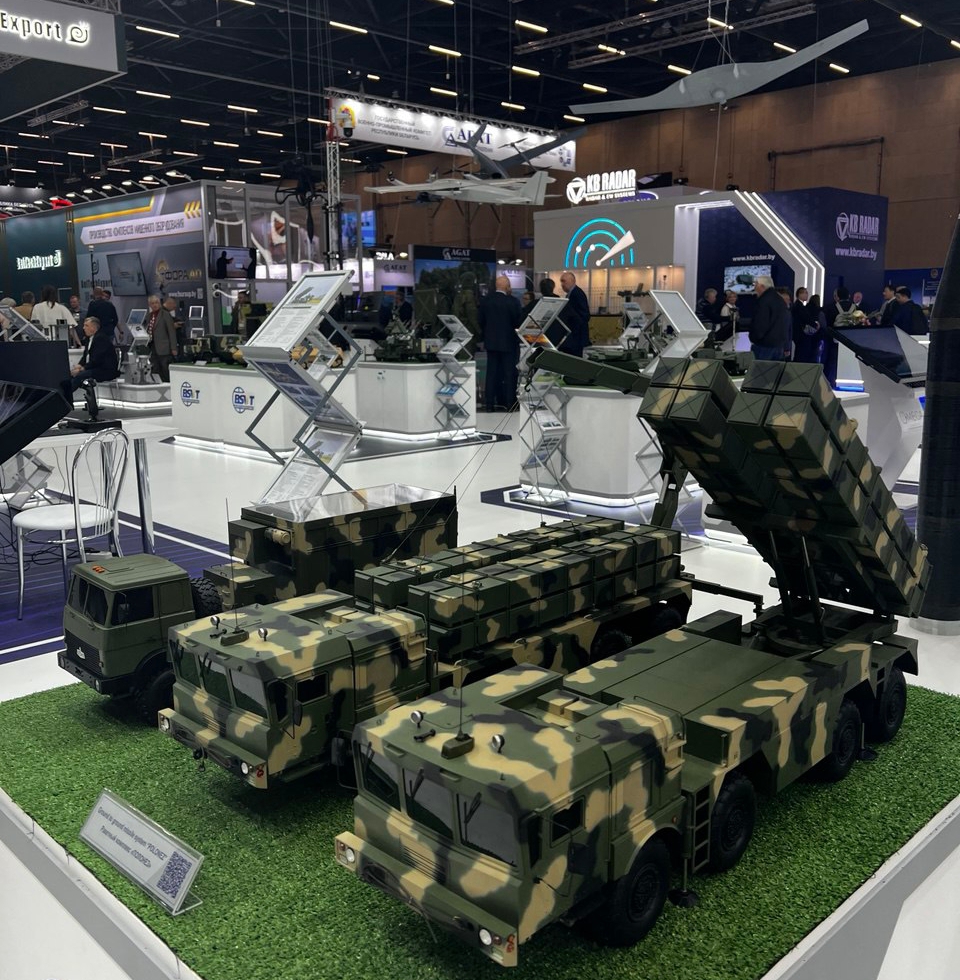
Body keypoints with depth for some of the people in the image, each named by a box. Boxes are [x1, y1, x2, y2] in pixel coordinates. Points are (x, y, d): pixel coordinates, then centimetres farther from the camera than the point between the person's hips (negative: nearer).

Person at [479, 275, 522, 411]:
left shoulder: (486, 300, 0)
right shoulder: (512, 301, -13)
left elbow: (481, 321, 5)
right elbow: (519, 321, -9)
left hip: (491, 341, 4)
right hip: (509, 342, -4)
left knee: (491, 373, 8)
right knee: (509, 374, 3)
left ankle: (489, 403, 8)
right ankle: (509, 403, 5)